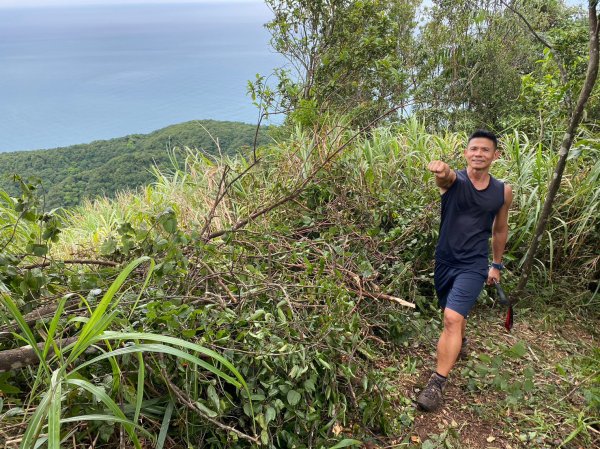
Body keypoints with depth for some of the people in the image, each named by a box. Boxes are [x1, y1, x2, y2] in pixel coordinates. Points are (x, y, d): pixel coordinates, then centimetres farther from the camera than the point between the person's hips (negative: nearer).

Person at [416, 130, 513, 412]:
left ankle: (438, 383, -6)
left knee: (452, 318, -16)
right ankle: (460, 344, 56)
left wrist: (497, 264, 17)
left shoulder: (503, 191, -3)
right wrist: (440, 170, -61)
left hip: (474, 266, -1)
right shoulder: (453, 180, -10)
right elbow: (445, 176, -36)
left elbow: (500, 229, 11)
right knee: (455, 313, 23)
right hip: (444, 261, 2)